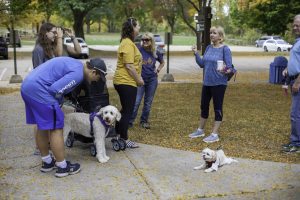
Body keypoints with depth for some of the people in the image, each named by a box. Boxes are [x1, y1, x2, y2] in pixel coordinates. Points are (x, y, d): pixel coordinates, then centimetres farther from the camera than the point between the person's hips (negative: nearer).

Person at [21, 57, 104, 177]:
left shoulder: (75, 63, 18)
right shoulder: (77, 73, -13)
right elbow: (55, 89, -20)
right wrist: (59, 102, 1)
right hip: (38, 89, -10)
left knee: (43, 127, 18)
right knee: (56, 128, -2)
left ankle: (47, 162, 29)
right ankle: (63, 167, 6)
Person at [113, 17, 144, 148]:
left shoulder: (128, 42, 16)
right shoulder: (128, 44, -16)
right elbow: (129, 66, -21)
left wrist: (138, 77, 17)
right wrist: (138, 79, -13)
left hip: (123, 82, 11)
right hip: (126, 82, -11)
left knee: (125, 110, 18)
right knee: (128, 111, -2)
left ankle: (117, 135, 27)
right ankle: (124, 140, 8)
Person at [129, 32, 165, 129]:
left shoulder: (156, 53, 3)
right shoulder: (139, 50, -7)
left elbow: (162, 63, 21)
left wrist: (158, 70, 7)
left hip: (152, 80, 3)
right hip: (140, 79, -3)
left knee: (148, 102, 9)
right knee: (136, 101, -6)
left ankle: (144, 121, 22)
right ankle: (129, 121, 2)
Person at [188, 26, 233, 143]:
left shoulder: (225, 49, -10)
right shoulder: (208, 48, 8)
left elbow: (229, 66, -13)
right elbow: (202, 64, 10)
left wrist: (225, 70, -34)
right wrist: (196, 54, -3)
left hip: (219, 84, -7)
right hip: (207, 83, 7)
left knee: (217, 108, 2)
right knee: (204, 106, 15)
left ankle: (215, 134, 11)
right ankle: (200, 130, 30)